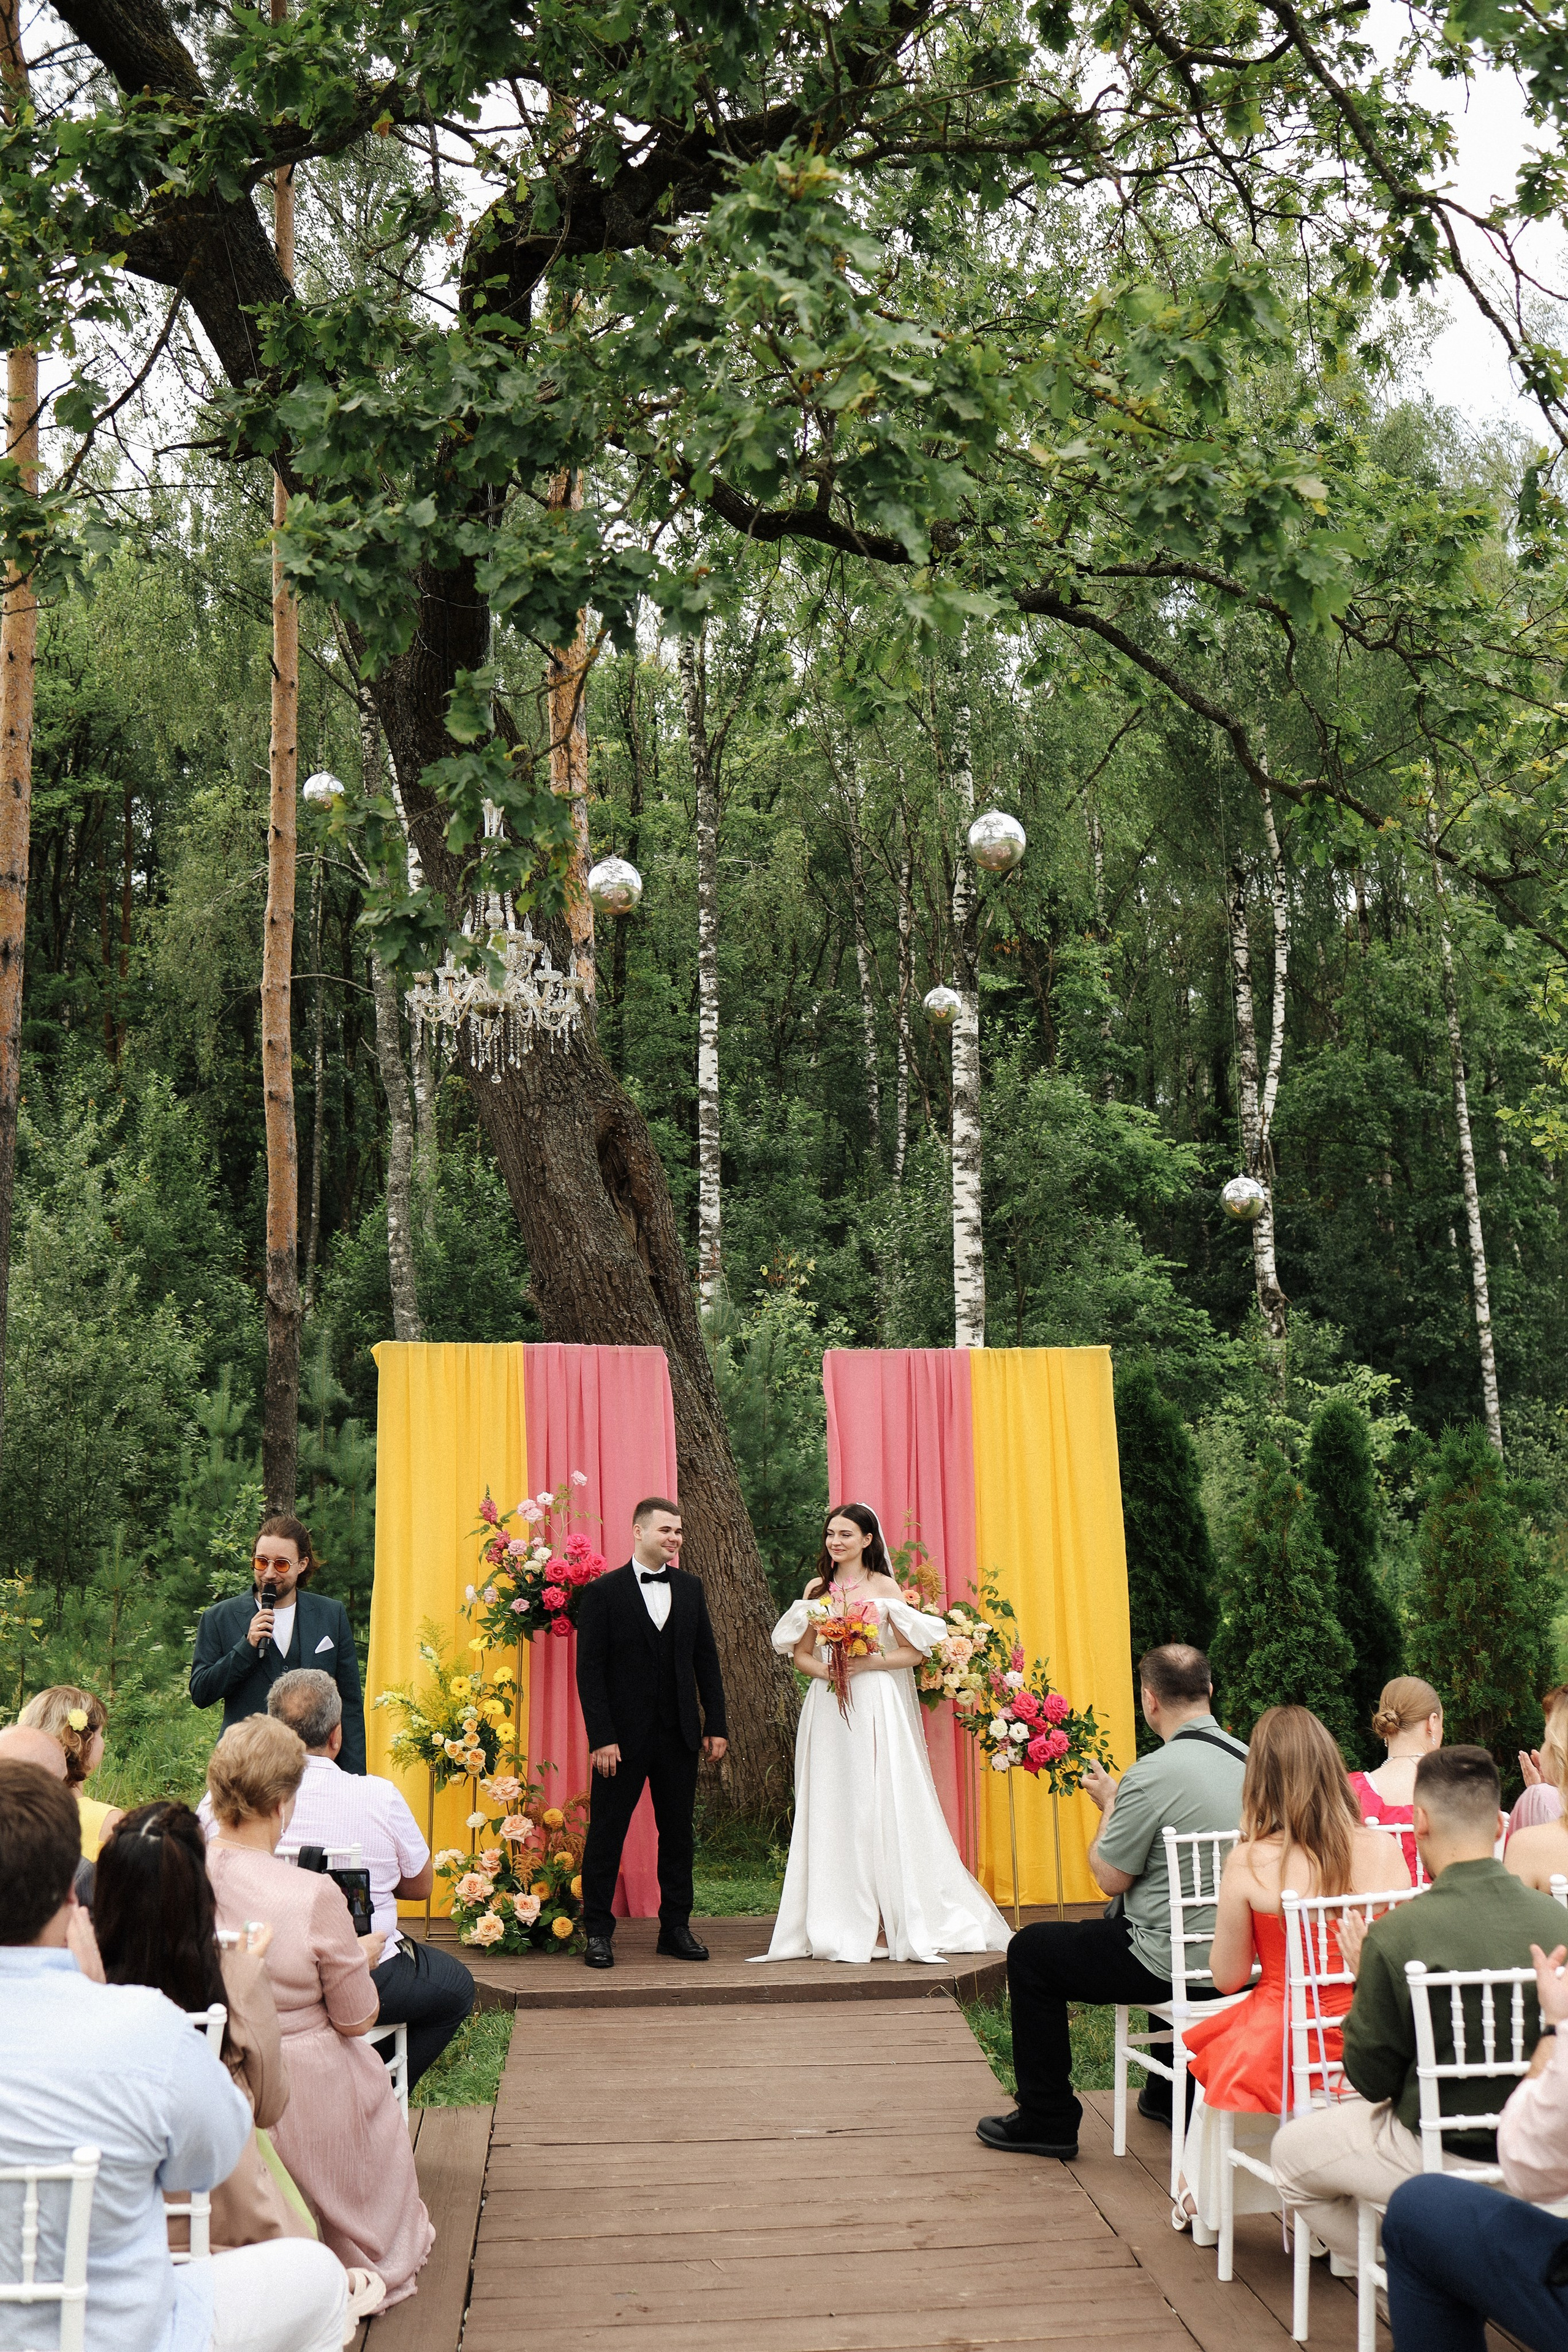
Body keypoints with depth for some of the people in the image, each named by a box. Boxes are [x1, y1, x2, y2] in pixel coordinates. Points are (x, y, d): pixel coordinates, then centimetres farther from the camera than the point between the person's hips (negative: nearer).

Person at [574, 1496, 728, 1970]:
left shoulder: (690, 1588, 9)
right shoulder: (603, 1592, -5)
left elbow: (706, 1660, 11)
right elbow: (589, 1670, -7)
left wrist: (716, 1725, 5)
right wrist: (602, 1738, -14)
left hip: (679, 1735, 4)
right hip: (624, 1735, -4)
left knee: (678, 1833, 10)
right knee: (606, 1833, 3)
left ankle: (676, 1928, 20)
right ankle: (598, 1933, 13)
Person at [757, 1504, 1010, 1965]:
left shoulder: (885, 1587, 1)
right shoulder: (817, 1589, 11)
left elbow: (914, 1652, -2)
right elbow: (800, 1654, 11)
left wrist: (867, 1663, -14)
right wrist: (826, 1670, -9)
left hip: (876, 1707, -3)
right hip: (828, 1708, 3)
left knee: (881, 1805, -5)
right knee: (833, 1810, 1)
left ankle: (899, 1923, 1)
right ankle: (842, 1924, 6)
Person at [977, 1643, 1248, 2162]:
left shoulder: (1153, 1774, -22)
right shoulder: (1249, 1761, 1)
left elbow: (1109, 1878, -13)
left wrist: (1109, 1806, 2)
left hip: (1171, 1964, -8)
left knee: (1030, 1950, 10)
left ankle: (1047, 2120, 17)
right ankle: (1169, 2092, 47)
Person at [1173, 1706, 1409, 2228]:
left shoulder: (1249, 1862, -16)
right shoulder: (1385, 1850, -9)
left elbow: (1226, 1978, -4)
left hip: (1280, 2052, -3)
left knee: (1213, 2042, 29)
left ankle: (1205, 2197, 43)